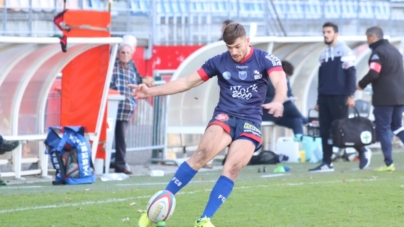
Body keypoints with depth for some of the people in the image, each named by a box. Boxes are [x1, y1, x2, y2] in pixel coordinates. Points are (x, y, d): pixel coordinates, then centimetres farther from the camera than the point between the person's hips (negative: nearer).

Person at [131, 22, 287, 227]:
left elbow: (280, 82, -21)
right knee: (203, 153, -27)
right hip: (225, 117, 0)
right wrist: (151, 91, 0)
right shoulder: (219, 62, 3)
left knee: (233, 168, -23)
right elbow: (188, 82, 7)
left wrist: (277, 102, -45)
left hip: (250, 122, 0)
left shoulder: (264, 60, -3)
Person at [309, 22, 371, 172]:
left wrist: (350, 95, -17)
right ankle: (327, 163, 4)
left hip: (339, 98, -7)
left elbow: (351, 73, -10)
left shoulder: (344, 51, -5)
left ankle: (363, 152, 13)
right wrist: (319, 101, 19)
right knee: (325, 131, 2)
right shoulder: (324, 54, 17)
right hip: (324, 97, 7)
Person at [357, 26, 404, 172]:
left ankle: (389, 163, -4)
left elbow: (373, 73, -21)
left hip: (384, 98, -8)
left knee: (383, 129, -1)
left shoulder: (378, 52, -11)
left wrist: (361, 84, -6)